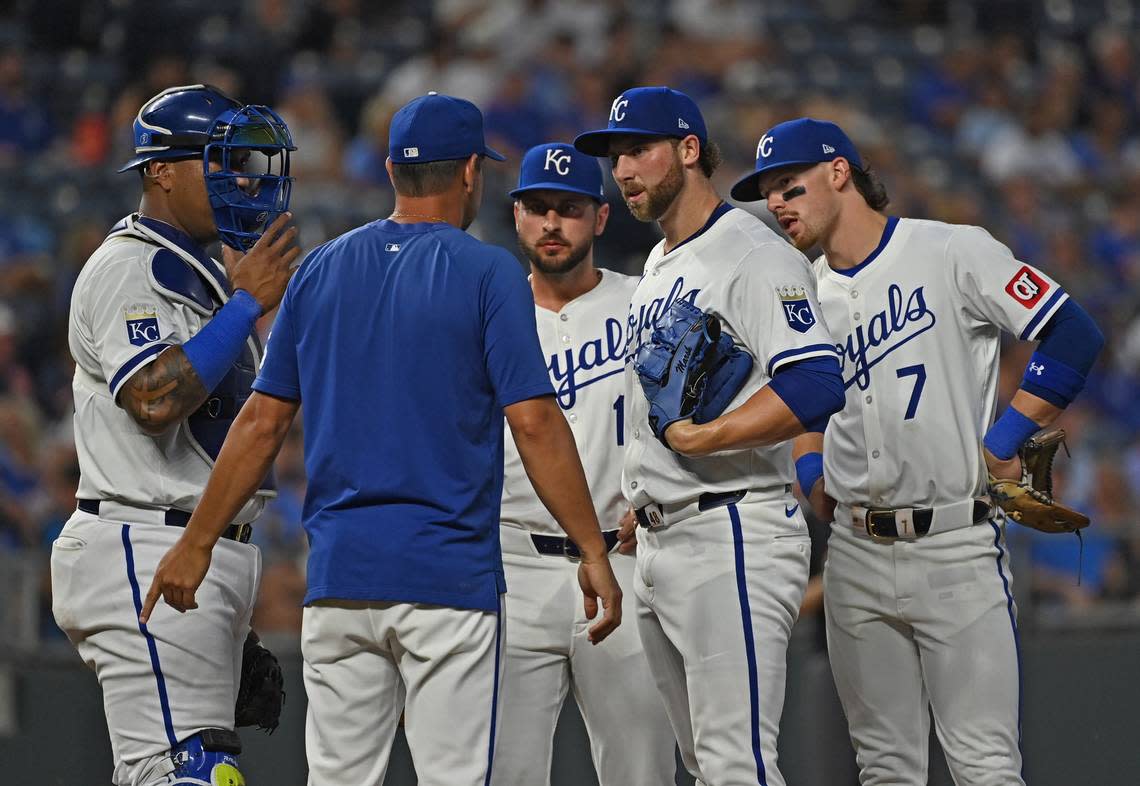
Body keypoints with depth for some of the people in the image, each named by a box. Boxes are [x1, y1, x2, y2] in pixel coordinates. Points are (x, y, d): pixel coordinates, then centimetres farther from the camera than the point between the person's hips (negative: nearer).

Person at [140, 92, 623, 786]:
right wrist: (594, 552, -8)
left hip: (339, 573, 4)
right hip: (449, 574, -4)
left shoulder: (321, 270, 9)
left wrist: (198, 542, 13)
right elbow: (534, 424, -11)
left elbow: (263, 422, 8)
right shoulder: (489, 273, -4)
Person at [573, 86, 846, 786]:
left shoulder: (754, 255, -10)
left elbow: (818, 384, -23)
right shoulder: (659, 268, 21)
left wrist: (705, 438, -22)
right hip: (660, 545, 10)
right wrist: (642, 502, 17)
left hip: (733, 534, -10)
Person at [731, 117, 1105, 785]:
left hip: (958, 547, -6)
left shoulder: (952, 252, -5)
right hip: (857, 551, 6)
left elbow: (1073, 336, -10)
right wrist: (812, 473, 12)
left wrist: (1003, 443, -10)